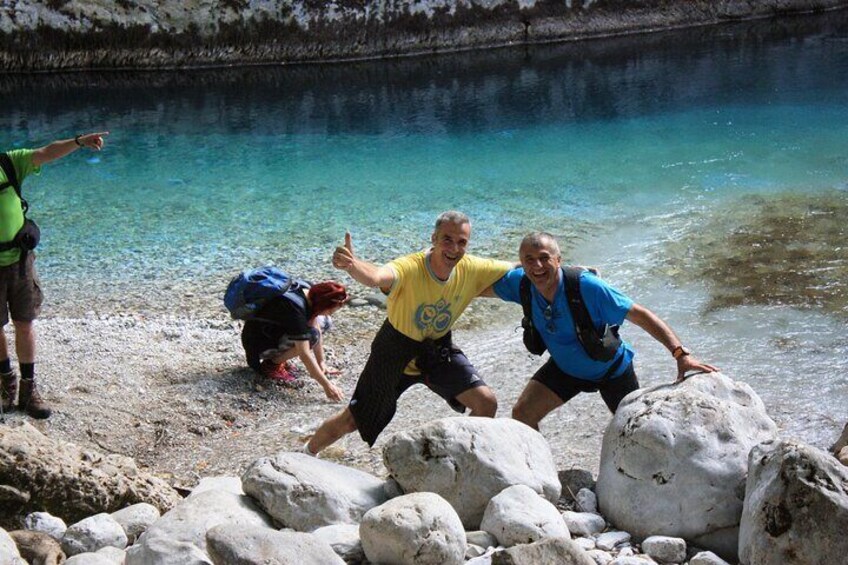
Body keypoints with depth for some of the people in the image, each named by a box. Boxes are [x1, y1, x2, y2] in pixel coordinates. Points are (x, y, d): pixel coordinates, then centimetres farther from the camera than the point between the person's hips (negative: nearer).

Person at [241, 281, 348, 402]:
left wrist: (321, 363, -1)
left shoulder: (310, 294, -9)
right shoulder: (294, 309, -33)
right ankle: (271, 364, -8)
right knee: (310, 336, -27)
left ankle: (277, 357, 7)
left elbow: (317, 328, 1)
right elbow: (304, 354, -34)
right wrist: (326, 385, -33)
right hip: (259, 344, -9)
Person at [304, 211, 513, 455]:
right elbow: (376, 276, -58)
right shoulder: (409, 268, -35)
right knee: (352, 420, 7)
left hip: (438, 349, 4)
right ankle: (307, 453, 37)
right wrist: (351, 264, -78)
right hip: (396, 350, -4)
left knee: (486, 402, -13)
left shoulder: (472, 270, -19)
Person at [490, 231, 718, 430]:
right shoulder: (521, 283, -23)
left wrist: (680, 353, -44)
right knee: (522, 414, -11)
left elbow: (640, 316, -35)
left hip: (610, 370, -3)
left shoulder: (586, 286, -37)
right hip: (565, 368, 4)